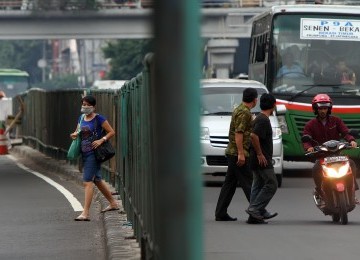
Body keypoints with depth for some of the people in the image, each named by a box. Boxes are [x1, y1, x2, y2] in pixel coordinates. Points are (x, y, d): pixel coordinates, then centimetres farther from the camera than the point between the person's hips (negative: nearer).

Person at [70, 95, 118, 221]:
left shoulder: (99, 119, -8)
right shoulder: (81, 118, 12)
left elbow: (111, 132, -6)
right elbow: (77, 132, 24)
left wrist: (101, 140, -21)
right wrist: (74, 134, 1)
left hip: (94, 153, -9)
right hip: (84, 153, 9)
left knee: (87, 181, -15)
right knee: (97, 180, 19)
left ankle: (86, 213, -19)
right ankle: (113, 203, 36)